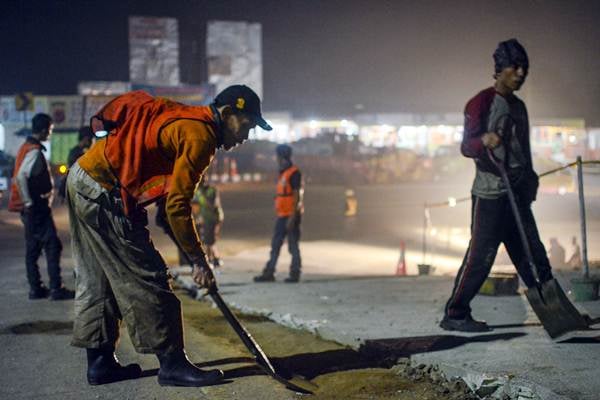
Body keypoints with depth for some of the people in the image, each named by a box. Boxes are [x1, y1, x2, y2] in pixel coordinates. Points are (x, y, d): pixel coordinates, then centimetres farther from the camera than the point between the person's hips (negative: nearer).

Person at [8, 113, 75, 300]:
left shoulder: (28, 147, 13)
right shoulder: (34, 151, -17)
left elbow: (21, 177, 19)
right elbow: (20, 177, -27)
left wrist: (29, 202, 17)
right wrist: (29, 203, -20)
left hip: (32, 208, 10)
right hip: (37, 208, -10)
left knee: (33, 248, 12)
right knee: (52, 246, -7)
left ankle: (35, 289, 16)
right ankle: (56, 289, -7)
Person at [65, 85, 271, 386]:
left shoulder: (184, 118, 16)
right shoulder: (200, 135, -14)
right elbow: (177, 206, -16)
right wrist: (199, 261, -9)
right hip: (102, 193, -11)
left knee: (97, 280, 15)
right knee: (147, 280, -6)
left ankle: (100, 361, 23)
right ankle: (172, 365, 0)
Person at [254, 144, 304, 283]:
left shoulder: (294, 173, -12)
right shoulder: (283, 173, 17)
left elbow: (296, 196, -17)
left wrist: (292, 217, -21)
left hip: (291, 215, -9)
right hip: (282, 216, 9)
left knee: (293, 245, -3)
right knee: (275, 245, 9)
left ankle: (295, 274, 4)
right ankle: (269, 273, 12)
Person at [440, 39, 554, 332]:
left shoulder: (519, 107, 19)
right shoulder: (482, 102, -6)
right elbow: (466, 146, -15)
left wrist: (530, 180, 24)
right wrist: (483, 140, -35)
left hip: (518, 194, 8)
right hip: (490, 194, -7)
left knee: (532, 254, 10)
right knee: (480, 255, -9)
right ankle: (454, 315, -2)